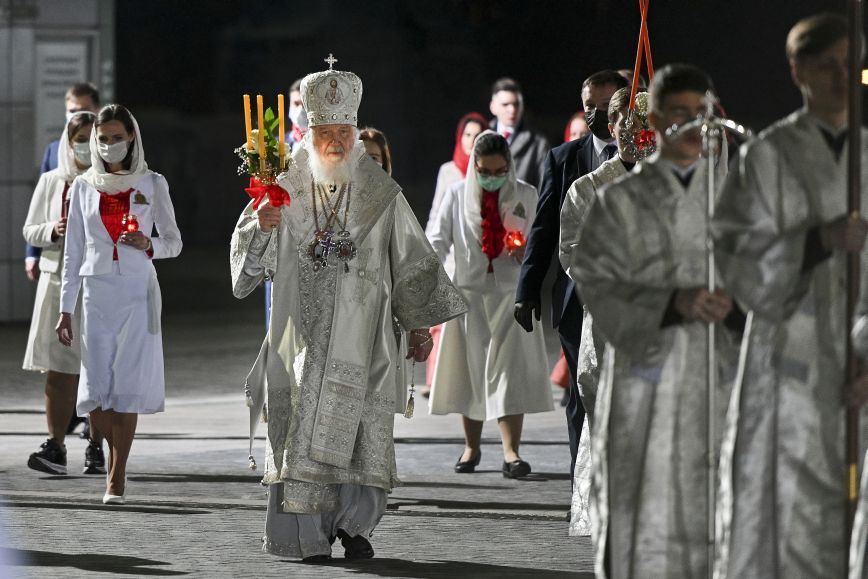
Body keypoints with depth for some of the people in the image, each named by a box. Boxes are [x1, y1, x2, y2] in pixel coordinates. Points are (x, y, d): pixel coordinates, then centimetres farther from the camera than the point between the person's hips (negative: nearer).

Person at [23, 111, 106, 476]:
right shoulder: (52, 181, 8)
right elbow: (30, 231, 10)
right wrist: (53, 231, -10)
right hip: (60, 279, 1)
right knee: (59, 370, -5)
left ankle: (96, 448, 10)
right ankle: (55, 446, -6)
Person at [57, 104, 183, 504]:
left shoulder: (152, 185, 4)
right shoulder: (83, 186, 8)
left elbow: (174, 242, 8)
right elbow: (73, 251, 10)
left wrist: (148, 245, -14)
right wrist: (65, 309, 7)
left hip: (138, 294, -2)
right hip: (97, 293, 2)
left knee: (128, 385, -6)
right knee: (96, 389, -5)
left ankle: (117, 477, 1)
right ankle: (117, 453, 20)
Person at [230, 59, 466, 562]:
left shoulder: (382, 195, 4)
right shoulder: (288, 189, 4)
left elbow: (411, 261, 10)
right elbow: (250, 254, 0)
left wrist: (420, 324, 9)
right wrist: (263, 226, -21)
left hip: (361, 335, 0)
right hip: (303, 330, 0)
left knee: (361, 428, -3)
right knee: (303, 424, -5)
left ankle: (353, 524, 13)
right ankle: (311, 532, -1)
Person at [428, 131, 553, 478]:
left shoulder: (526, 195, 7)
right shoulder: (457, 195, 6)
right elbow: (438, 241, 4)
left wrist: (527, 252, -11)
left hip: (511, 293, -1)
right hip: (469, 292, 1)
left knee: (510, 369, -11)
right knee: (469, 369, 6)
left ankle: (511, 450, -16)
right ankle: (471, 446, 21)